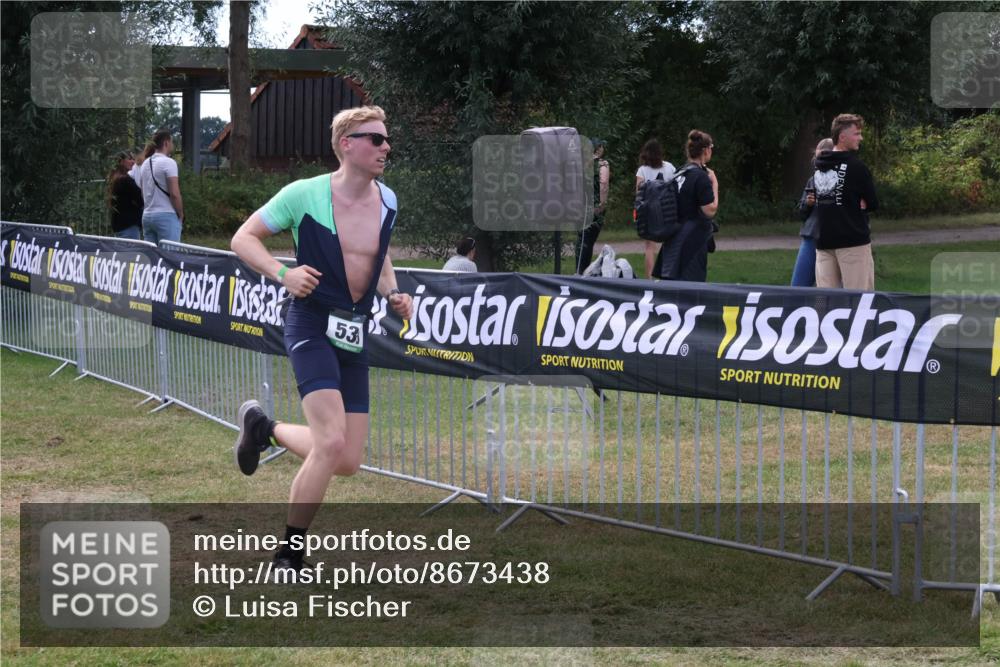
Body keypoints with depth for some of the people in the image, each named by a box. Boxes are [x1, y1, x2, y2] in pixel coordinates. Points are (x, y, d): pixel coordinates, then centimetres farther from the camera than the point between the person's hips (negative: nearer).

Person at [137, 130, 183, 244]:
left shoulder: (145, 164, 15)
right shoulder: (168, 163, -10)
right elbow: (174, 194, -14)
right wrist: (181, 215, -4)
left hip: (147, 216, 8)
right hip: (166, 215, -8)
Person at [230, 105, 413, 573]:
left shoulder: (387, 201, 6)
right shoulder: (304, 195, -11)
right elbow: (243, 239, -4)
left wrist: (392, 294, 6)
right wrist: (282, 274, -21)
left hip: (355, 334, 6)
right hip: (312, 327, -6)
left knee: (348, 463, 4)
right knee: (331, 443, -23)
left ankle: (265, 428, 32)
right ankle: (288, 553, -8)